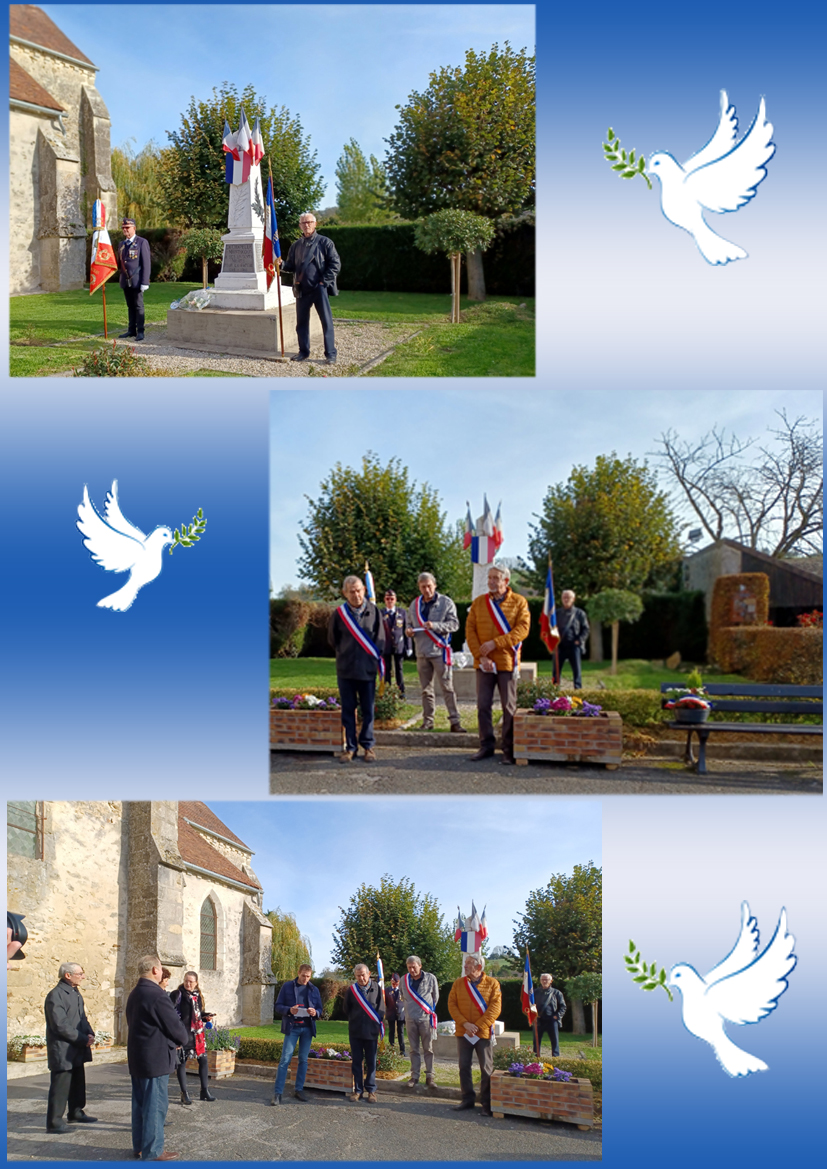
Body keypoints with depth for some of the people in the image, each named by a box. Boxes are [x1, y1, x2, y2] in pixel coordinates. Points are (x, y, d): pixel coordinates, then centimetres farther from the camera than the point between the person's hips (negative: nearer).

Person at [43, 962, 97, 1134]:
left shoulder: (76, 994, 14)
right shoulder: (55, 996, -17)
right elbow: (60, 1025, -21)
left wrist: (90, 1034, 0)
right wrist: (83, 1039, -18)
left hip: (77, 1049, 9)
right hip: (62, 1050, -9)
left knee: (78, 1082, 18)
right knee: (60, 1086, -6)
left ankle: (76, 1113, 32)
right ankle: (54, 1121, 0)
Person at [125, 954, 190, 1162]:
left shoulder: (134, 995, 9)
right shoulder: (157, 996, -21)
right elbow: (175, 1026, -17)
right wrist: (185, 1040, 5)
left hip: (137, 1058, 9)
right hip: (155, 1059, -9)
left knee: (140, 1103, 17)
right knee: (155, 1105, -2)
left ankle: (139, 1145, 26)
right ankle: (152, 1151, 3)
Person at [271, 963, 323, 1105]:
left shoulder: (314, 990, 10)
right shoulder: (287, 987, 1)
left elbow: (319, 1009, 13)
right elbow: (278, 1006, 1)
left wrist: (315, 1013, -11)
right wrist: (289, 1010, -19)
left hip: (308, 1028, 3)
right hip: (291, 1028, -3)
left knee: (303, 1060, 8)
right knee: (285, 1060, -8)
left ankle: (299, 1090, 18)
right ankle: (277, 1092, -6)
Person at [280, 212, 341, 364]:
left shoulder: (324, 242, -1)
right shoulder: (296, 246, 14)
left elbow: (335, 264, -4)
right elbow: (291, 266, 17)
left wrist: (324, 281, -11)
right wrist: (282, 265, -6)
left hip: (320, 288, -5)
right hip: (302, 289, 5)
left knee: (327, 321, -5)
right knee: (301, 322, 9)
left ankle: (330, 354, -2)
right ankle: (304, 351, 21)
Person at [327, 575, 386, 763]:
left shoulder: (373, 611, -2)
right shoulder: (339, 613, -3)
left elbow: (380, 638, 6)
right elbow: (332, 640, 11)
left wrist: (375, 658, 3)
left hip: (368, 669, 0)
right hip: (345, 670, 0)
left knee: (368, 710, 6)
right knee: (348, 710, 6)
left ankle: (368, 746, 16)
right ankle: (350, 747, 13)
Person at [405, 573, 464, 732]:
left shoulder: (446, 602, 0)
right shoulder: (415, 604, 13)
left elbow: (454, 624, -7)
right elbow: (410, 623, 23)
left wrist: (434, 625, -21)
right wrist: (409, 630, -1)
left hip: (440, 651, -4)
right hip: (422, 652, 5)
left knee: (447, 687, -8)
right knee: (426, 689, 9)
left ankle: (455, 721, -8)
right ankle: (428, 720, 15)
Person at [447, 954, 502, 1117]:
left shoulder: (492, 984, -3)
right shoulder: (458, 983, 5)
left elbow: (495, 1008, -8)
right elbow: (452, 1004, 1)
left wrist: (478, 1026, -14)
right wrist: (465, 1024, -12)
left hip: (483, 1033, -3)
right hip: (463, 1033, 3)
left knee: (486, 1068, 0)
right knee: (464, 1066, 8)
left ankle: (487, 1102, 8)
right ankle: (467, 1098, 20)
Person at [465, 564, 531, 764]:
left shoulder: (519, 602, -1)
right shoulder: (478, 602, 7)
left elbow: (522, 630, -10)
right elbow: (470, 630, 2)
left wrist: (494, 644, -17)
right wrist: (481, 656, -10)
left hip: (507, 663, -3)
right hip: (484, 663, 3)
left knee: (509, 707, 2)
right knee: (483, 705, 4)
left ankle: (509, 750, 9)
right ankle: (486, 746, 14)